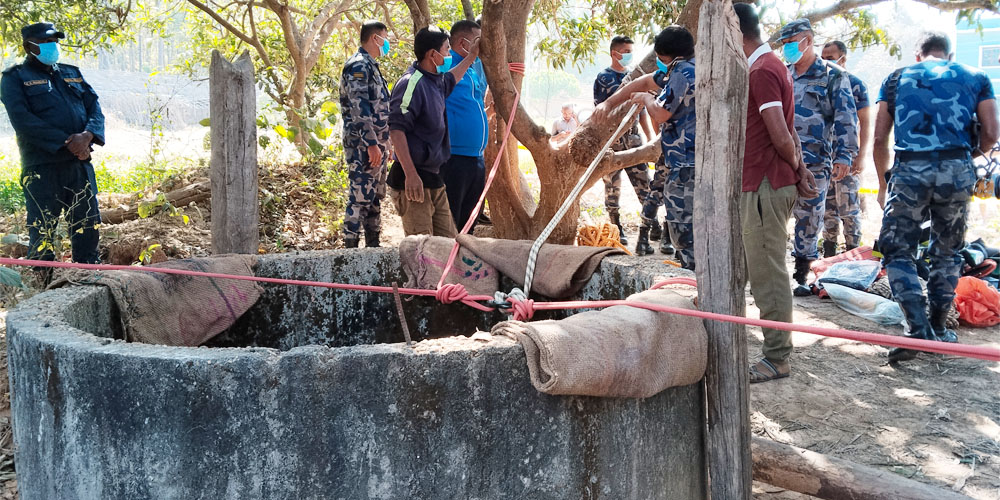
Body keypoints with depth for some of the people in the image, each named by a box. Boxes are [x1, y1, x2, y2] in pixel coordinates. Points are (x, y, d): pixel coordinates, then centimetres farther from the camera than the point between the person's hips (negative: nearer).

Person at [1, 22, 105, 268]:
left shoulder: (72, 73, 20)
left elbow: (94, 107, 10)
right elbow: (22, 120, -10)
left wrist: (87, 135, -12)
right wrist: (66, 142, -17)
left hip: (80, 164, 5)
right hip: (43, 167, -5)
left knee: (88, 226, 7)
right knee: (42, 232, -4)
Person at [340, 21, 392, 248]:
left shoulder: (370, 66, 19)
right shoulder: (358, 66, -13)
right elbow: (359, 108, -22)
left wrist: (382, 143, 23)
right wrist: (372, 143, -25)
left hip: (376, 144, 10)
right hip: (363, 146, -10)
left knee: (375, 196, 14)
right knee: (360, 196, -9)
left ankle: (373, 244, 22)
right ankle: (351, 245, -6)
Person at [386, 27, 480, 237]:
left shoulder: (435, 81, 13)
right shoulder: (411, 83, -15)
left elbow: (450, 79, 40)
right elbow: (396, 130, -22)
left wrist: (471, 56, 43)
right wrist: (411, 175, -27)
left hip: (434, 178, 10)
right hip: (415, 180, -10)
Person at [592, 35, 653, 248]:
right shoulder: (603, 78, -1)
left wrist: (650, 138, 15)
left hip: (633, 138, 4)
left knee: (644, 184, -5)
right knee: (612, 186, 4)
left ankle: (648, 232, -4)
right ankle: (617, 229, 16)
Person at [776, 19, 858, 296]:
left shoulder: (832, 76, 1)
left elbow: (846, 119, -5)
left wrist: (844, 156, -14)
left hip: (813, 163, -4)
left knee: (809, 221, 2)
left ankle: (801, 276, 14)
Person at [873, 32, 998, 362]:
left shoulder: (897, 80, 17)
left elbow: (880, 139, 10)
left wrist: (883, 183, 21)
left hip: (909, 170, -1)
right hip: (957, 169, 1)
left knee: (898, 252, 6)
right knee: (947, 253, 17)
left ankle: (918, 330, -9)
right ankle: (938, 330, 20)